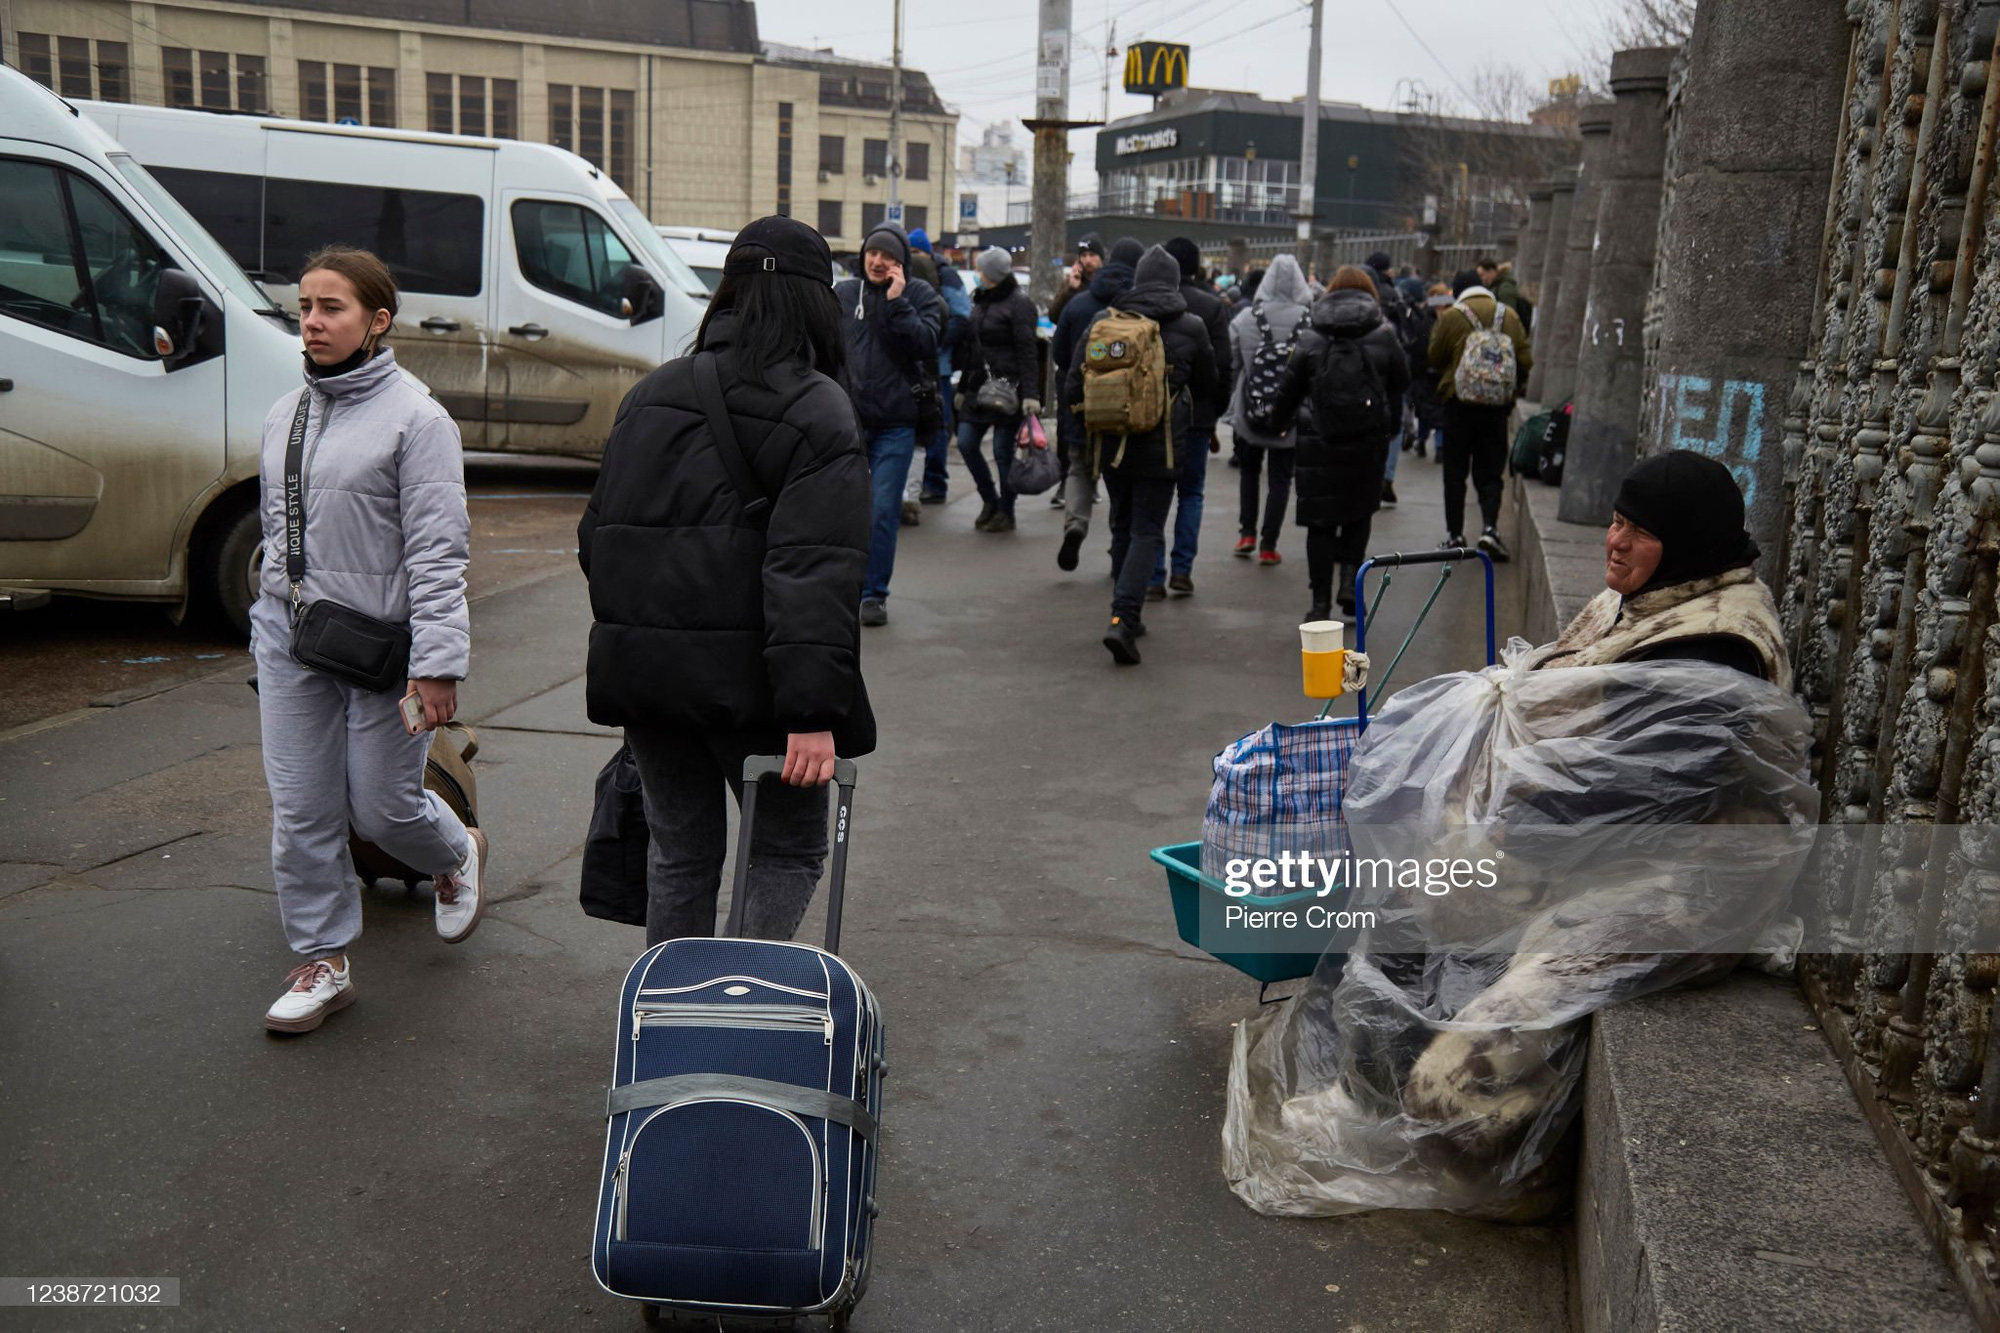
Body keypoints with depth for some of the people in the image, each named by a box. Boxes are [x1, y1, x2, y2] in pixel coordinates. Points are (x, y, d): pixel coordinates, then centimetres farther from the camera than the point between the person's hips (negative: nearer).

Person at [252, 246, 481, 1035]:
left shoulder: (414, 416, -11)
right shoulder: (284, 415, 10)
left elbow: (438, 550, -15)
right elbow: (276, 527, 19)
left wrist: (438, 664, -19)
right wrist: (273, 614, 18)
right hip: (289, 639, 6)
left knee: (382, 806, 4)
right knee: (301, 811, 7)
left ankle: (458, 855, 38)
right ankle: (323, 964, 21)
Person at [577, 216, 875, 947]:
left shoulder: (649, 394, 10)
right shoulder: (819, 412, -9)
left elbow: (599, 532, 15)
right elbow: (815, 574, -19)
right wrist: (813, 711, -21)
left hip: (642, 668, 6)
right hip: (746, 679, -6)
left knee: (678, 852, 18)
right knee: (788, 851, 11)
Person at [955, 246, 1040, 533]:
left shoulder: (1019, 303, -6)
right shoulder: (981, 301, 17)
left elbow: (1027, 351, -12)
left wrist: (1029, 393, -20)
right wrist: (963, 387, 20)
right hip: (979, 386, 8)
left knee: (1003, 450, -3)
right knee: (965, 444, 2)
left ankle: (1006, 512, 10)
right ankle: (990, 500, 20)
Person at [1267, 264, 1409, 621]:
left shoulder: (1310, 339, -1)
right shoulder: (1384, 337, 0)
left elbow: (1289, 393, 3)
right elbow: (1401, 385, 6)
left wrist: (1278, 423, 17)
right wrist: (1390, 428, 19)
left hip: (1319, 444, 0)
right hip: (1368, 443, 1)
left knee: (1320, 523, 5)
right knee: (1359, 514, 18)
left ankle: (1321, 602, 5)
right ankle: (1349, 581, 2)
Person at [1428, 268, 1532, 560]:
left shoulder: (1452, 316, -6)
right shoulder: (1509, 316, 3)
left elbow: (1435, 358, 1)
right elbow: (1525, 361, 2)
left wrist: (1438, 324, 14)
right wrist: (1511, 389, 18)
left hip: (1459, 402, -2)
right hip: (1497, 403, 2)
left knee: (1455, 472, 8)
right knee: (1489, 471, 7)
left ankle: (1455, 534, 9)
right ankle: (1489, 527, -11)